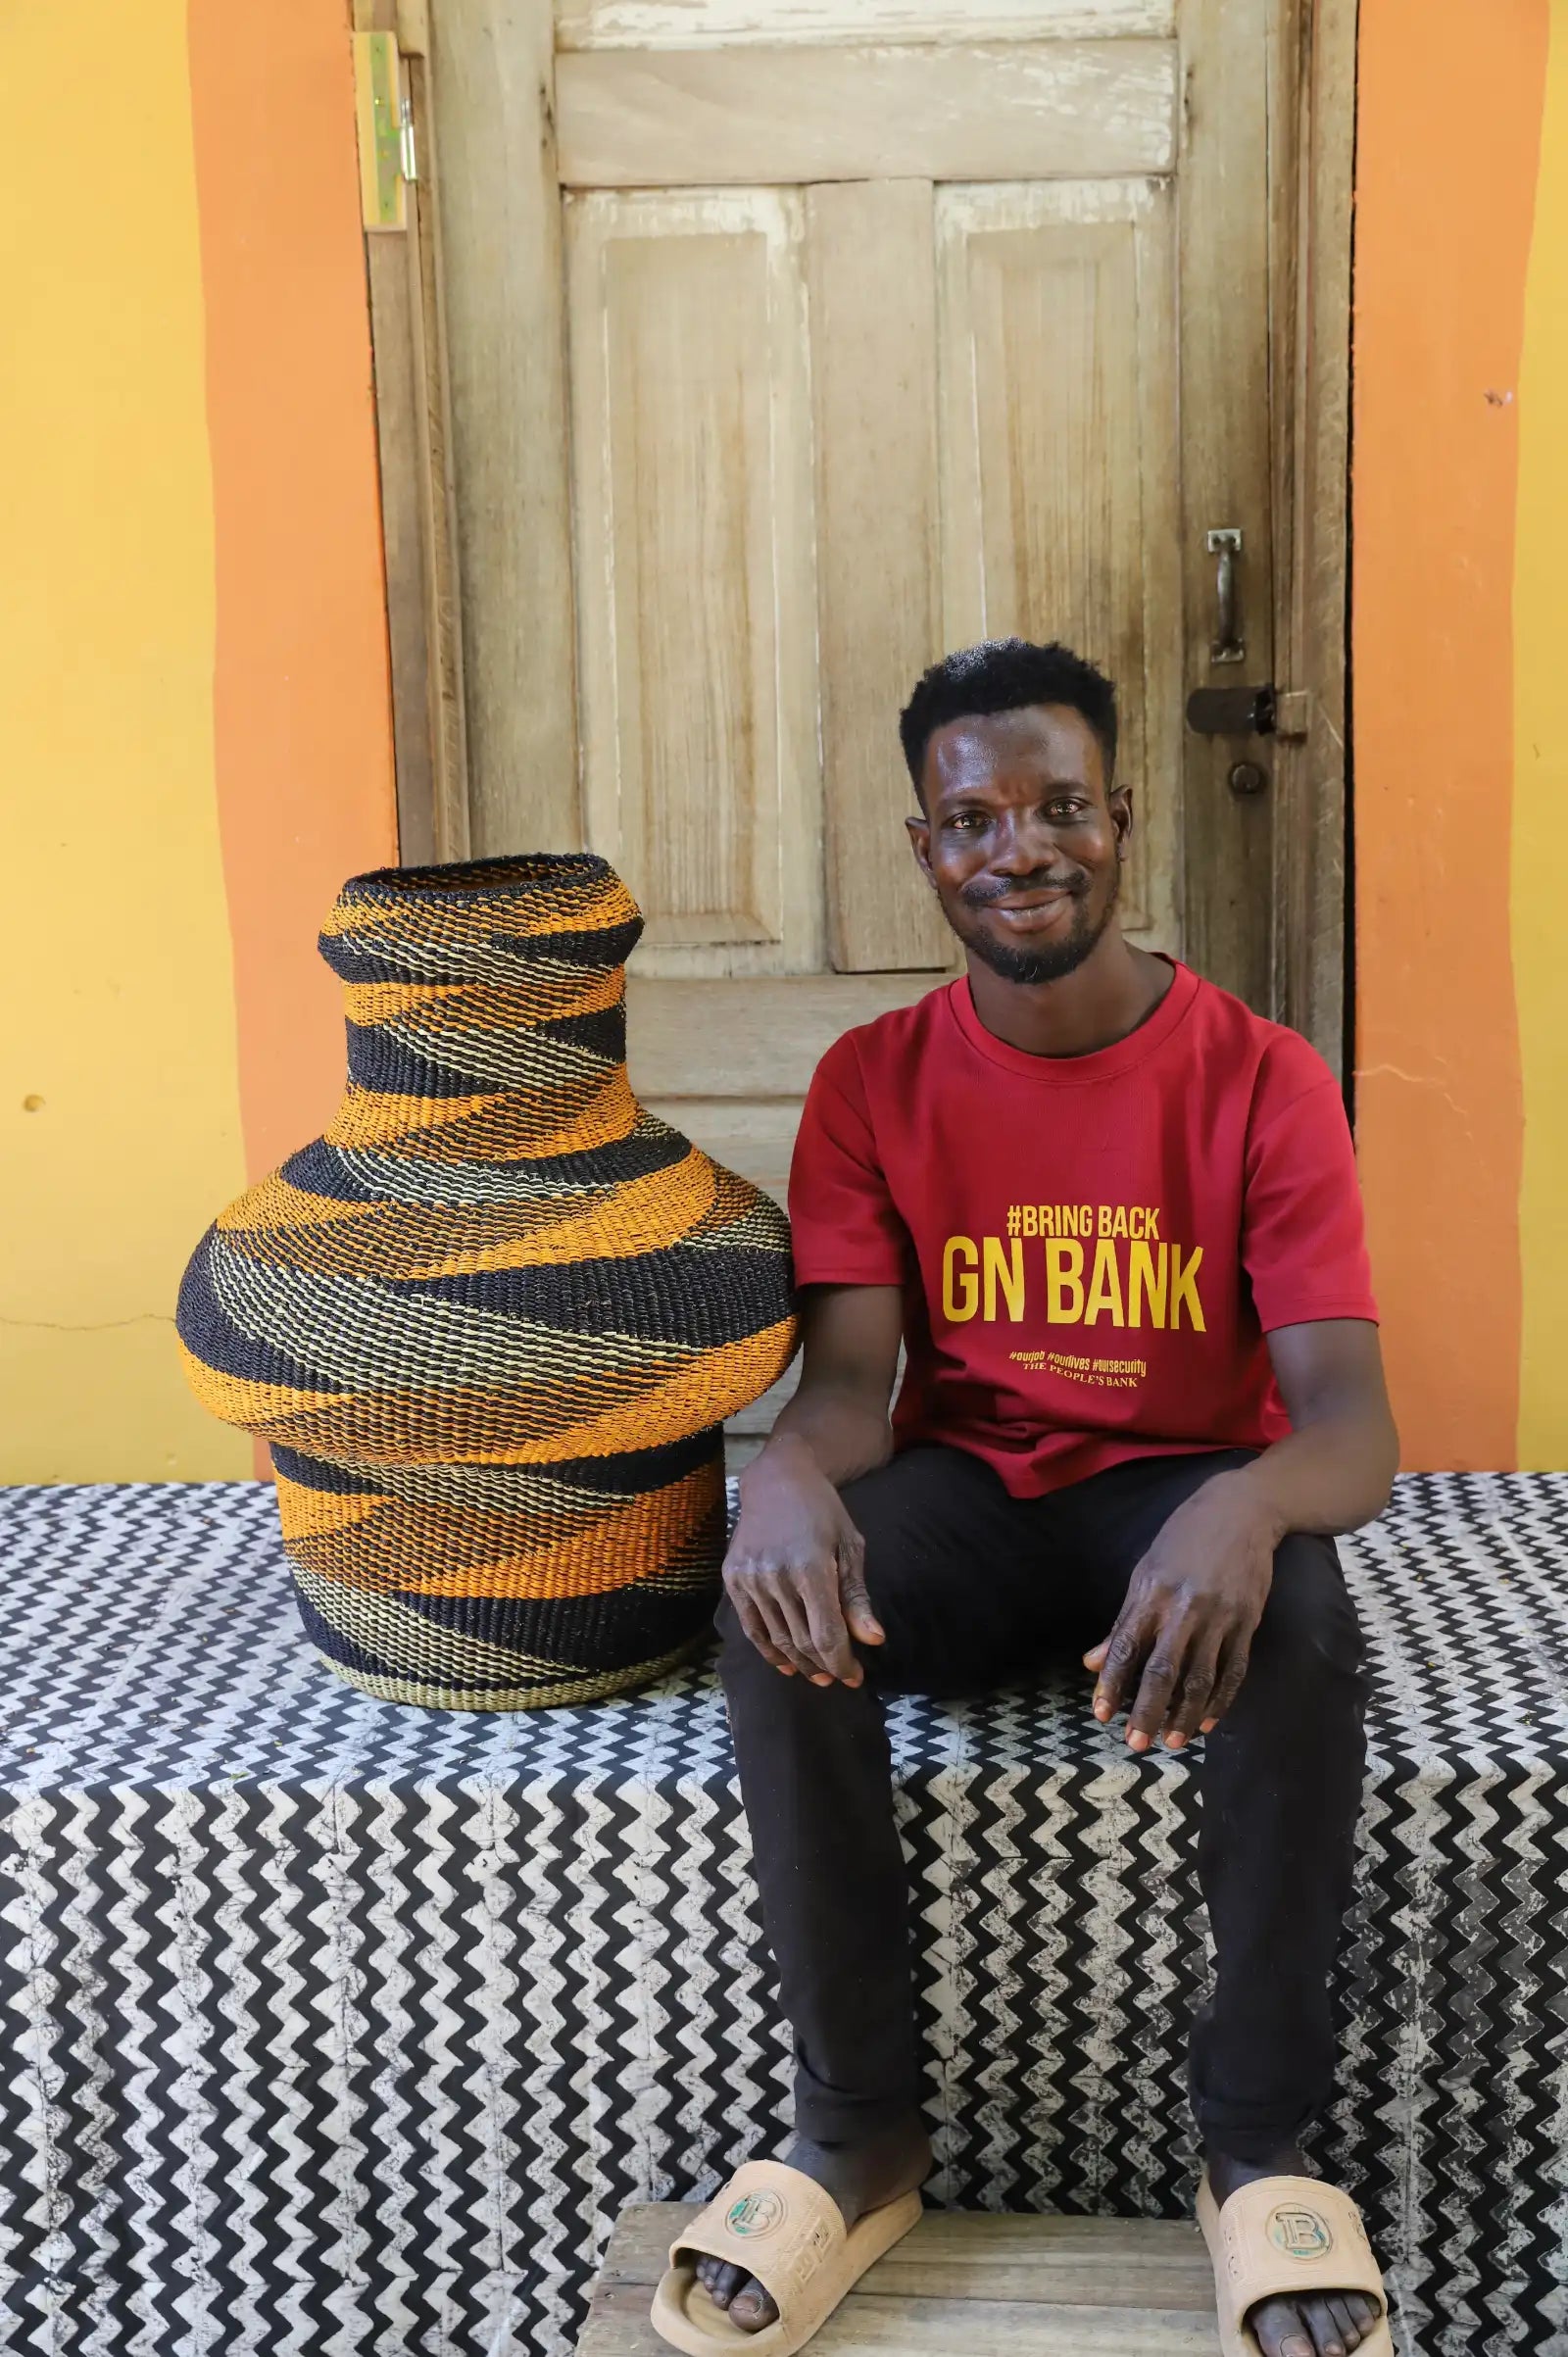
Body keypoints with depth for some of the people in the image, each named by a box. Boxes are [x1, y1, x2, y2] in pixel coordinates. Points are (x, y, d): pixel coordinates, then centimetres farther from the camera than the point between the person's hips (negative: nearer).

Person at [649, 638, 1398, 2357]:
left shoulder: (1259, 1079, -9)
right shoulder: (874, 1084, -2)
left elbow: (1352, 1426, -17)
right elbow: (850, 1380, -10)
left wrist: (1244, 1509, -43)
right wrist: (791, 1470, -37)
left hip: (1184, 1490, -1)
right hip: (966, 1491, 2)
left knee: (1301, 1627, -35)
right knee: (784, 1605, -30)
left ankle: (1258, 2142, -13)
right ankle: (859, 2128, -12)